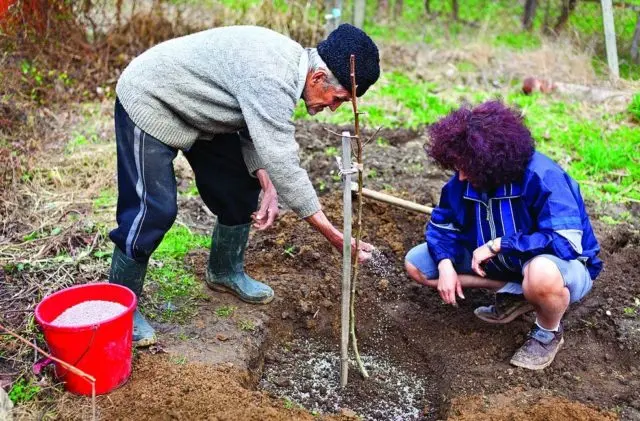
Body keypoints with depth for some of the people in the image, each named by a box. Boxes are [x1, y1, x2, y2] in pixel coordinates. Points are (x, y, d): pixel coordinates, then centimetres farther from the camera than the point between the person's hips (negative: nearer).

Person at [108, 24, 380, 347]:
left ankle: (225, 272, 28)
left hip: (195, 111, 9)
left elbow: (255, 132, 1)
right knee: (154, 210, -14)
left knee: (240, 186, 9)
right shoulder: (271, 77, -36)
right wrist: (334, 237, -32)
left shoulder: (291, 63, -6)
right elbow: (283, 164, -37)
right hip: (149, 102, -9)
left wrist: (268, 187, -14)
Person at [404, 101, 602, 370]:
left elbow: (567, 243, -37)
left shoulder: (544, 177, -31)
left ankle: (548, 333, -8)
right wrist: (446, 265, -21)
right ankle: (515, 292, 0)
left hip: (564, 265, -6)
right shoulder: (464, 179, -13)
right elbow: (442, 224, -2)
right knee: (415, 264, -2)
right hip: (503, 261, 6)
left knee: (541, 274, -46)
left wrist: (498, 245, -34)